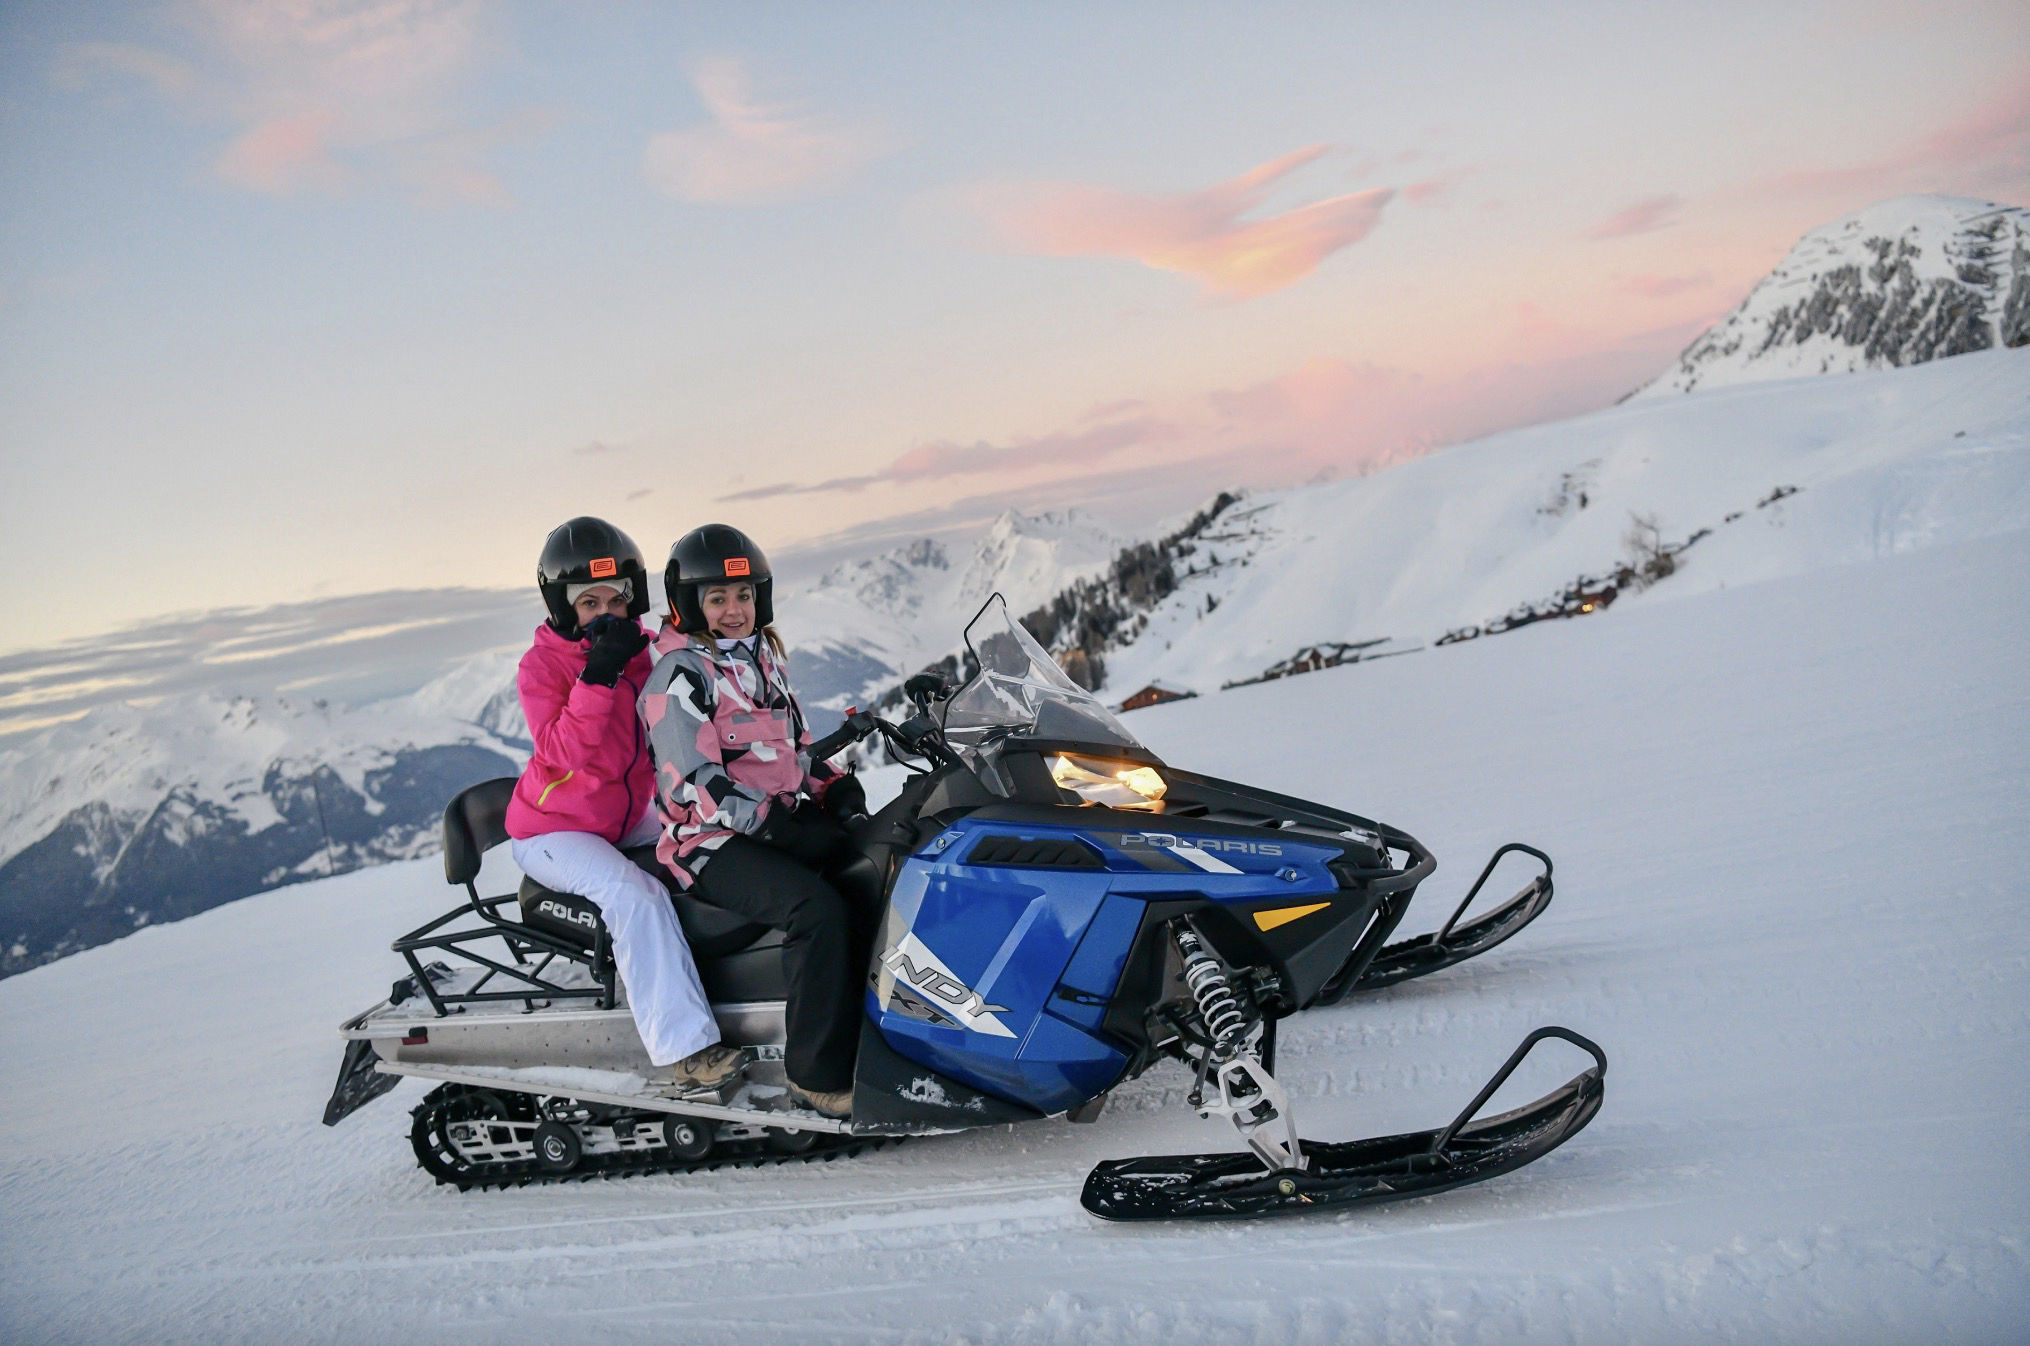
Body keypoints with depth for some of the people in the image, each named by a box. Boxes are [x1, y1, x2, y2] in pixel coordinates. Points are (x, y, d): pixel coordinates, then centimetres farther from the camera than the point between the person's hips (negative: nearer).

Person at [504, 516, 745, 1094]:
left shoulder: (644, 650, 2)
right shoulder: (542, 665, -12)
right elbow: (562, 752, -26)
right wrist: (598, 675, -32)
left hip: (629, 819, 7)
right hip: (553, 831, -7)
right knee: (635, 894, -29)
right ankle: (681, 1053, -32)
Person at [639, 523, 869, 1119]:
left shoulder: (761, 661, 18)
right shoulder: (679, 676, -7)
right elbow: (697, 785, -17)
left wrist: (834, 785, 6)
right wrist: (776, 824, -24)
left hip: (785, 820, 8)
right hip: (713, 843, -8)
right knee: (819, 908, -32)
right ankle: (818, 1075, -23)